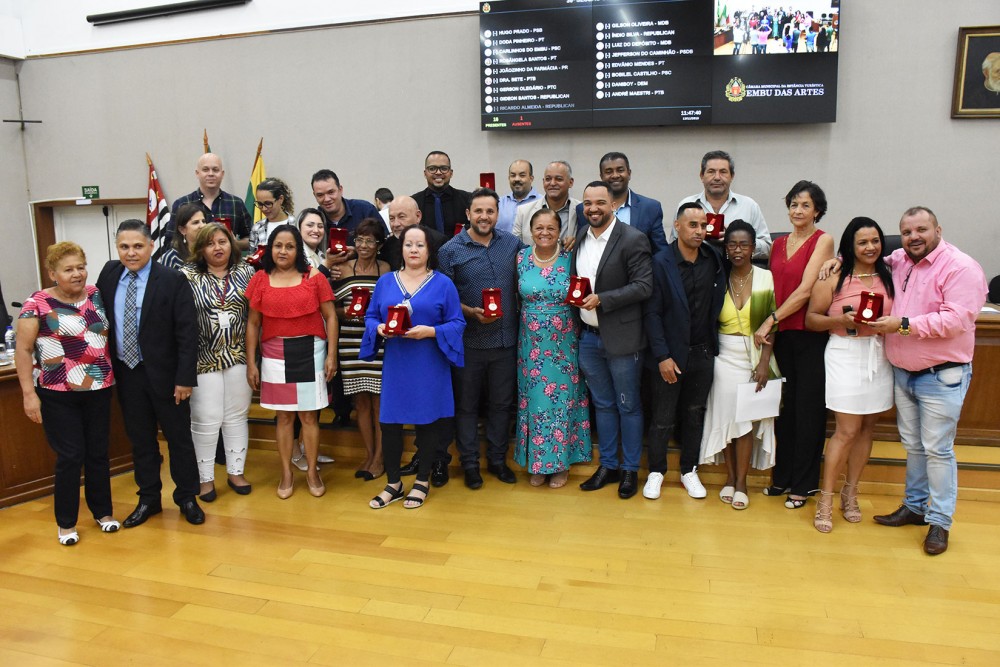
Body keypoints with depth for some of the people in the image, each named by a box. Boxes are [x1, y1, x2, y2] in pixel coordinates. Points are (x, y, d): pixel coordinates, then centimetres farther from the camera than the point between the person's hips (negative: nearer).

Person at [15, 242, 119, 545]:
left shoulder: (96, 296, 4)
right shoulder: (38, 303, -8)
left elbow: (109, 334, 15)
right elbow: (23, 351, -7)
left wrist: (113, 374, 7)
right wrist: (29, 394, -12)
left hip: (99, 389, 4)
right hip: (59, 395, -3)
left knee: (98, 453, 11)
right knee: (70, 457, 1)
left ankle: (103, 511, 28)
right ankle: (66, 522, 19)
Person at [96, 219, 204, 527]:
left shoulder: (172, 281, -13)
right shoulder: (109, 273, 3)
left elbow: (187, 333, -13)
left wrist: (185, 378, -16)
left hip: (164, 373, -4)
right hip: (126, 373, 4)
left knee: (179, 438, 8)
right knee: (140, 439, 15)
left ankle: (187, 498, 23)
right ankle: (148, 499, 29)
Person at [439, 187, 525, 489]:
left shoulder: (513, 244, 4)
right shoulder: (450, 251, -5)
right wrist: (472, 312, -19)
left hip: (506, 339, 3)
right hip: (469, 340, -2)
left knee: (502, 403, 13)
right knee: (466, 404, 9)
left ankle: (497, 459, 29)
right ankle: (469, 462, 24)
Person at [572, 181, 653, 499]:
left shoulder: (632, 239, -12)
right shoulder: (580, 237, 7)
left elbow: (644, 286, -17)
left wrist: (601, 300, -22)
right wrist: (575, 298, 1)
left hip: (621, 338, -6)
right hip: (588, 337, 6)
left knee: (628, 406, 8)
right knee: (602, 405, 17)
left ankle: (630, 470, 24)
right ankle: (608, 465, 30)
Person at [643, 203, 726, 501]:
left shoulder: (713, 259, 0)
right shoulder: (661, 262, -11)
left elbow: (716, 305, 11)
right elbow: (652, 313, -11)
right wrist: (662, 356, -15)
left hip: (702, 353, 4)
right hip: (670, 353, -3)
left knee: (694, 414, 15)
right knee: (663, 417, 7)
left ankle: (689, 470, 30)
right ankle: (656, 471, 25)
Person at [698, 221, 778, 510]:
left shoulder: (766, 278, -3)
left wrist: (764, 363, -10)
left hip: (755, 356, -1)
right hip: (725, 356, 1)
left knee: (748, 418, 1)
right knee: (725, 414, 4)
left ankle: (741, 482, 13)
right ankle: (730, 478, 19)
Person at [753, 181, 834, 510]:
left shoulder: (823, 240, -5)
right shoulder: (779, 244, 12)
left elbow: (805, 289, -13)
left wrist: (770, 320, -12)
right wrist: (771, 327, 4)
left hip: (811, 334, -5)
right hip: (783, 334, 5)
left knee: (808, 408, 4)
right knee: (784, 406, 11)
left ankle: (803, 484, 16)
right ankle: (782, 476, 24)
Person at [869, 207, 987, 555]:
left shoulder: (961, 268, -13)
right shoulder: (898, 261, 7)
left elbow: (956, 319, -23)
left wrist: (903, 325, -23)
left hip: (941, 376, -6)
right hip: (903, 372, 6)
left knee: (937, 449, -1)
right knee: (913, 445, 17)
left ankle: (940, 522, 11)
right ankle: (914, 506, 30)